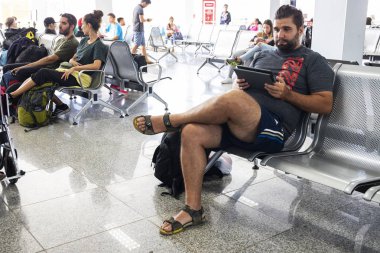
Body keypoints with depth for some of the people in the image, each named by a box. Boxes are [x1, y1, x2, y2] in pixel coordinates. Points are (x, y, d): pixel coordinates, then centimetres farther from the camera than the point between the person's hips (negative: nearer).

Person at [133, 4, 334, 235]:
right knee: (192, 133, -20)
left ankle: (168, 121, -11)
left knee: (231, 100, -34)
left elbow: (326, 105, 1)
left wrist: (287, 93, -11)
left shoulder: (313, 61, 9)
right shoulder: (263, 55, 26)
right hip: (238, 123, 6)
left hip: (274, 129, -6)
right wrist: (240, 84, 2)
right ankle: (193, 209, -13)